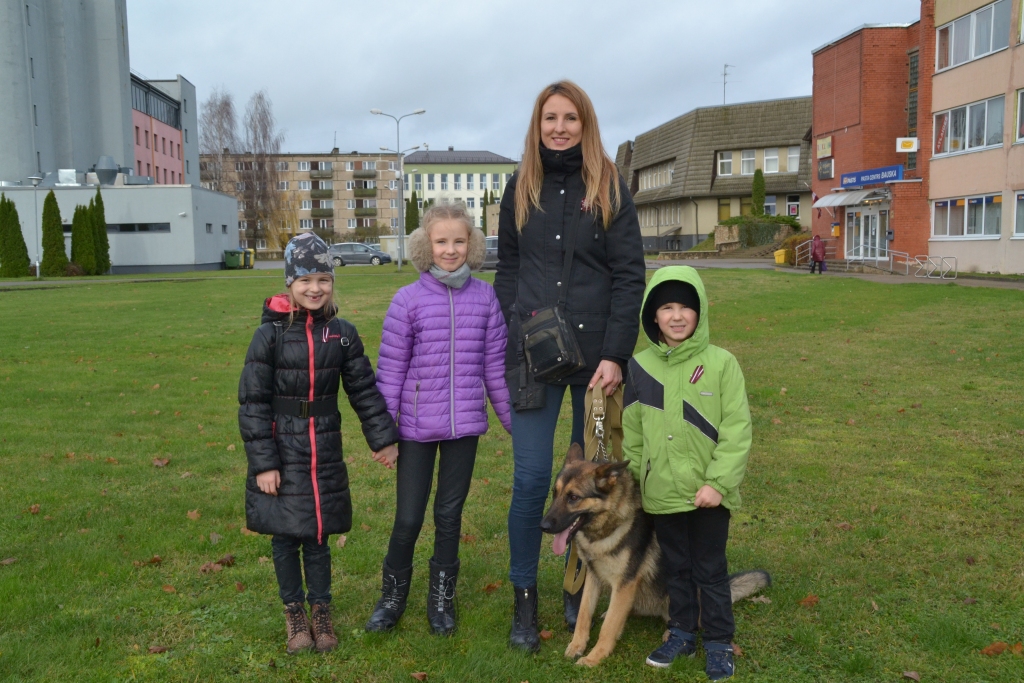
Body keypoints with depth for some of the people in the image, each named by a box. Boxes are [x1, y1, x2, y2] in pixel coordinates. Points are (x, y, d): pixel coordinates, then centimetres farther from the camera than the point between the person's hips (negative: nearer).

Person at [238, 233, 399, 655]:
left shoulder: (342, 334, 0)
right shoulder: (270, 334, -10)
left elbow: (364, 389, 7)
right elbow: (252, 403, -9)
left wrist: (383, 438, 7)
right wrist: (263, 463, -11)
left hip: (324, 452, 2)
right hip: (281, 453, -2)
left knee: (318, 536, 11)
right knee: (285, 537, 9)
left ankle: (321, 612, 28)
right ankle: (294, 614, 28)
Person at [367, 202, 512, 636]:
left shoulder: (484, 297, 0)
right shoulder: (408, 300, -6)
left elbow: (495, 364, 6)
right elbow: (390, 370, -4)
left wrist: (513, 419, 9)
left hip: (465, 424, 2)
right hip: (417, 427, -2)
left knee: (450, 513, 14)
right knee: (408, 518, 7)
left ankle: (441, 598, 32)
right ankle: (393, 595, 31)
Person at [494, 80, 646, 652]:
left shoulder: (611, 188, 1)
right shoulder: (521, 187, 8)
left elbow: (630, 275, -3)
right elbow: (508, 267, 13)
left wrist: (616, 354, -12)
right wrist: (506, 343, 4)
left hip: (595, 351, -1)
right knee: (532, 478, -3)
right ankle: (525, 600, 14)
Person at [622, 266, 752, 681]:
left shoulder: (721, 364, -10)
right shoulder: (640, 366, 0)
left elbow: (737, 429, -11)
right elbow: (631, 432, 7)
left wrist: (718, 482, -15)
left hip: (708, 492, -3)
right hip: (661, 492, 3)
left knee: (710, 570, 11)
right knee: (675, 568, 18)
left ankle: (719, 643, 28)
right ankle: (681, 633, 36)